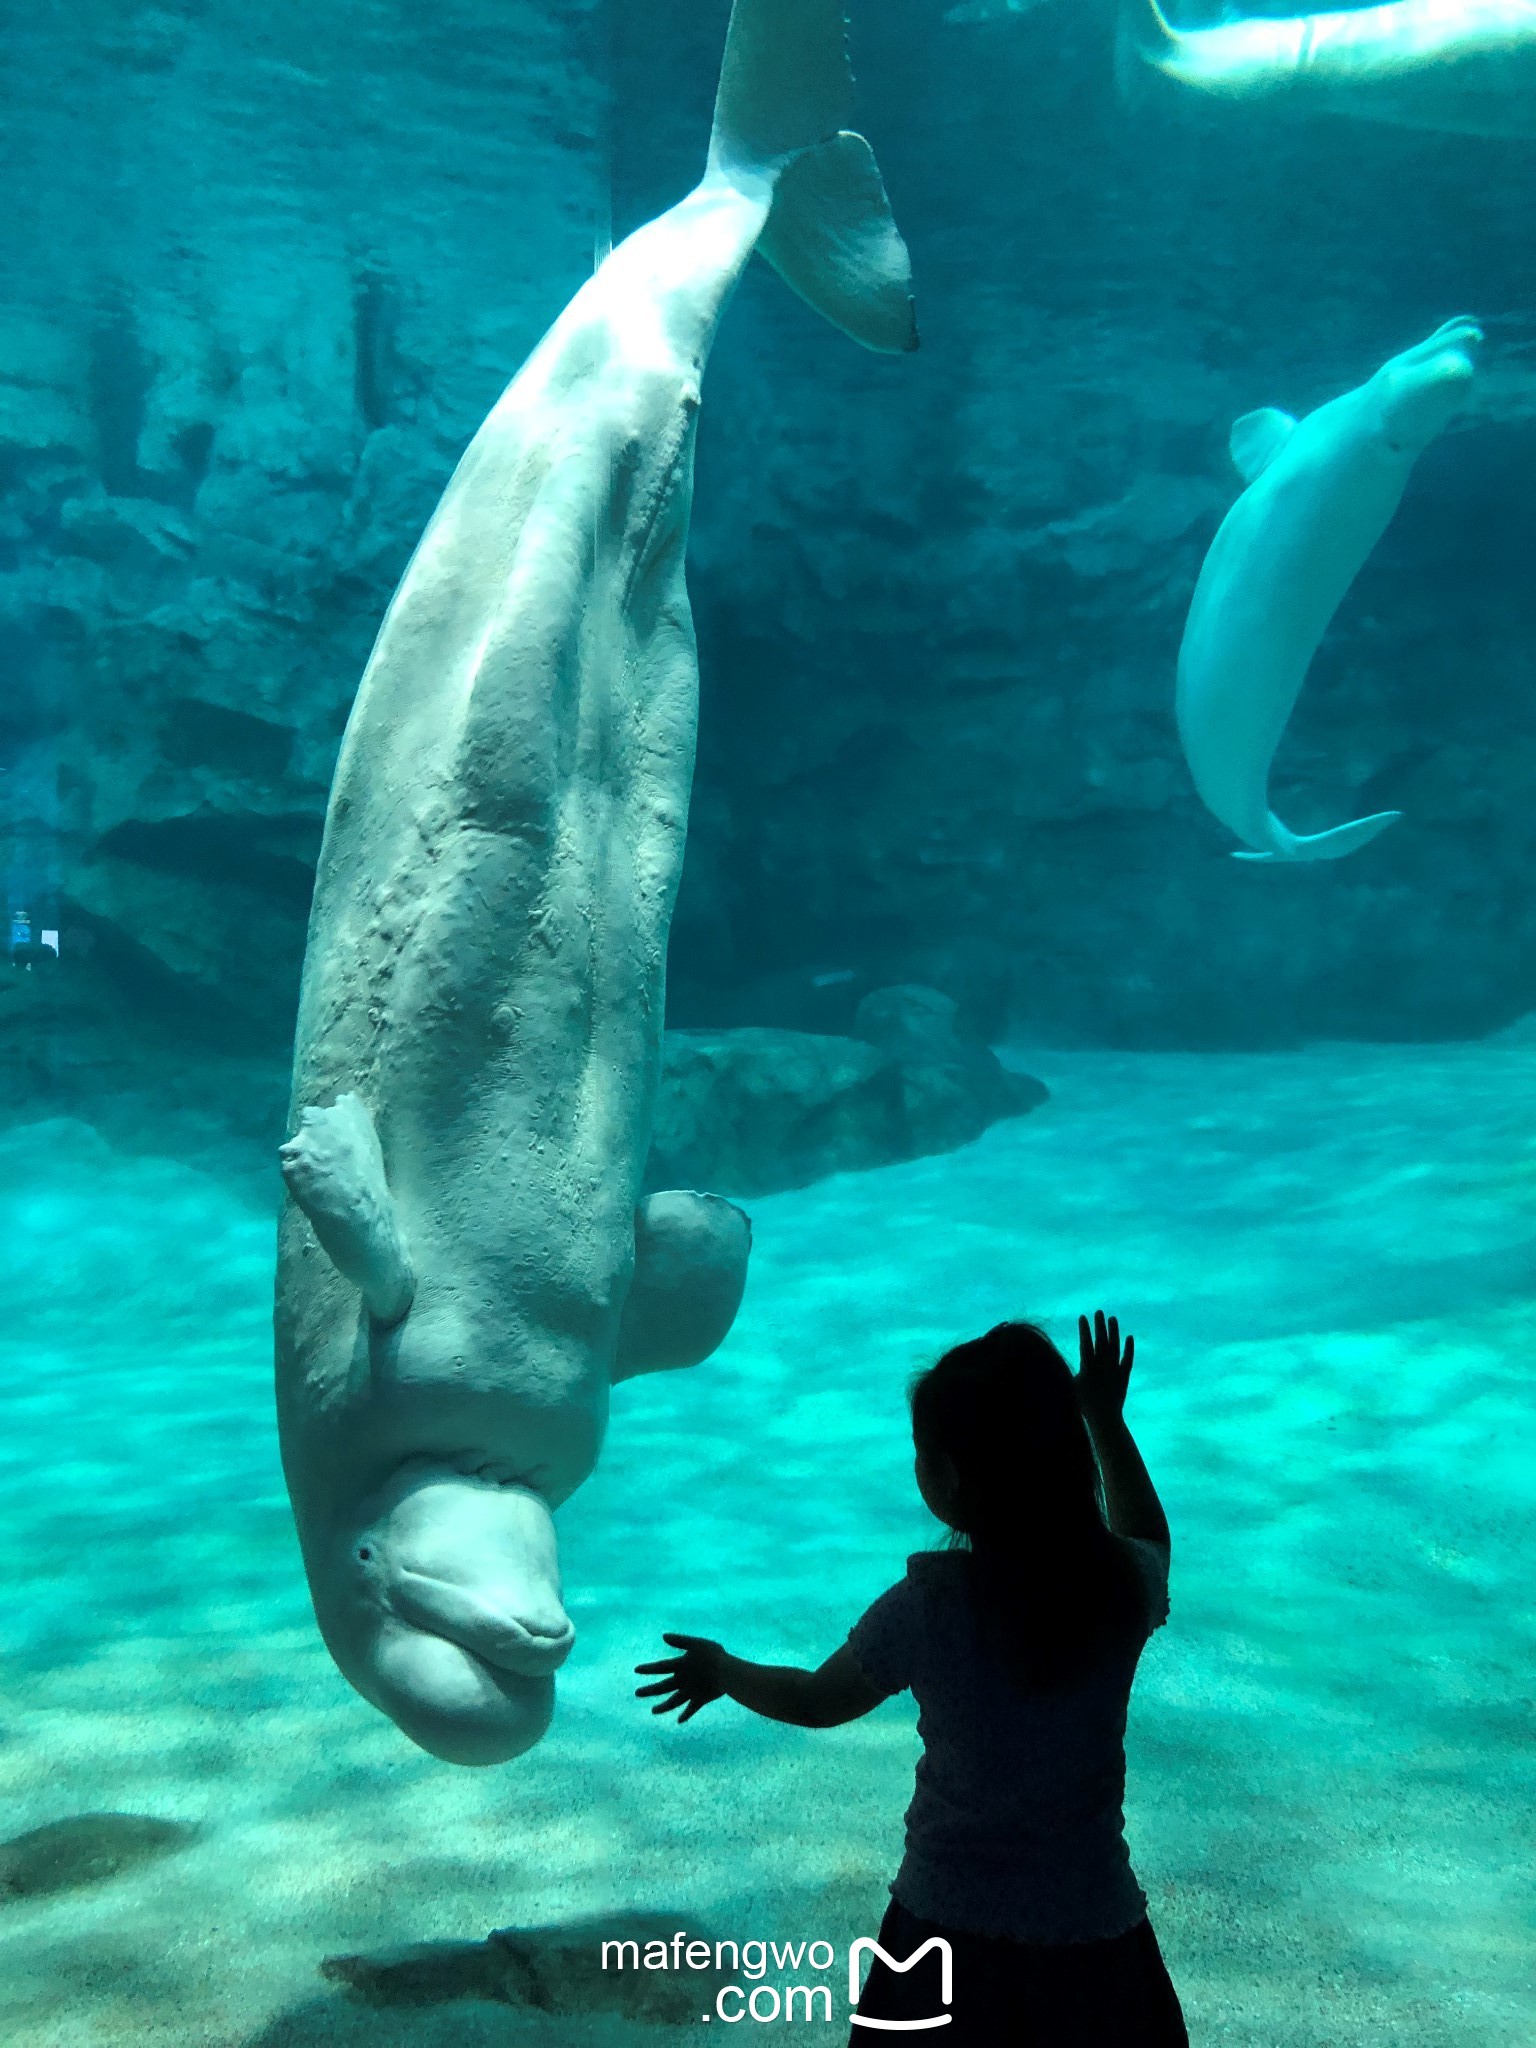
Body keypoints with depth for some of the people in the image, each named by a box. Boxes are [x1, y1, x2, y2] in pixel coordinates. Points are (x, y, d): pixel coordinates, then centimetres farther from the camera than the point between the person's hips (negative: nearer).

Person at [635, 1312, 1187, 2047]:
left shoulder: (928, 1606, -20)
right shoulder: (1124, 1583, -16)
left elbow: (814, 1701, -3)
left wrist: (723, 1672, 15)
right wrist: (1107, 1420, 16)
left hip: (949, 1919, -1)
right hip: (1091, 1925, 2)